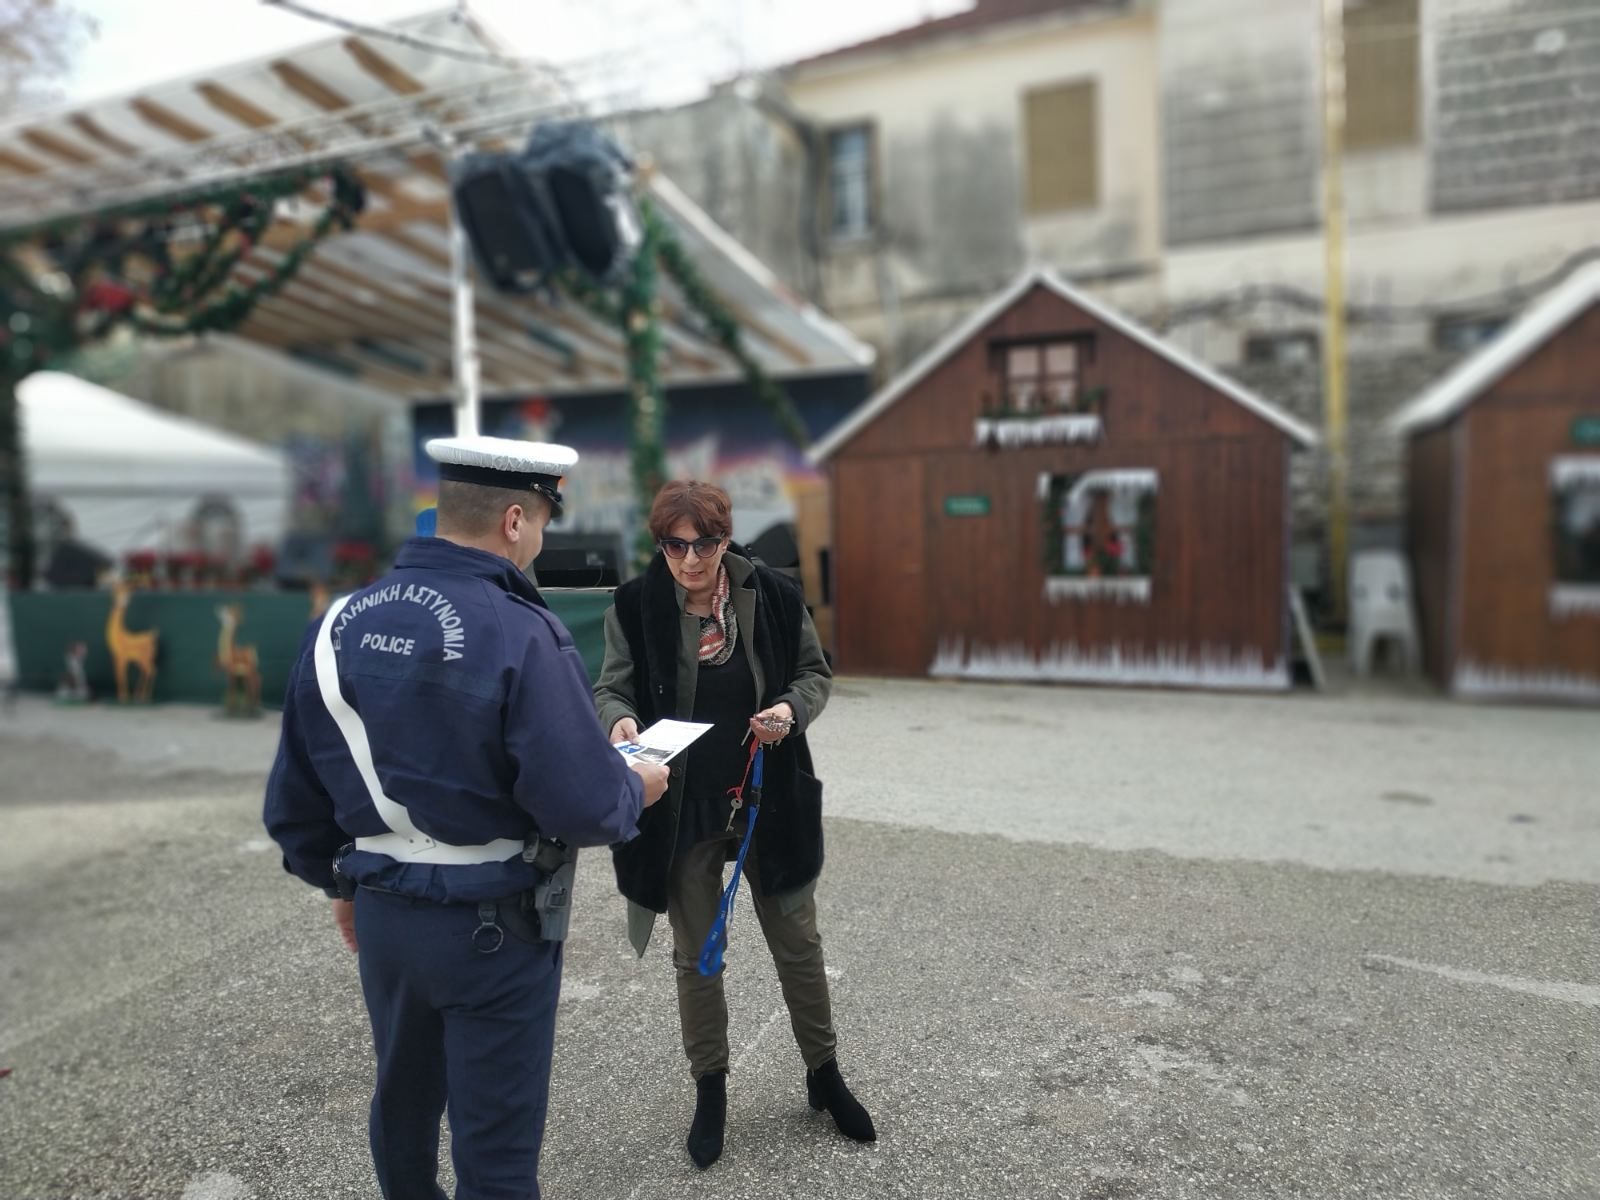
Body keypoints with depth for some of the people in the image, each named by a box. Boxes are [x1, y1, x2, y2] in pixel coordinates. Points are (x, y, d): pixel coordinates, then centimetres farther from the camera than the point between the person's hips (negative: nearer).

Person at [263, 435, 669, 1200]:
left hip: (383, 913, 6)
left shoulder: (339, 624, -2)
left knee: (404, 1102, 28)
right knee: (495, 1138, 11)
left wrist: (340, 883, 21)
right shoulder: (520, 634, -22)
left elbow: (295, 795, 6)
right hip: (493, 923, -6)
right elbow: (584, 807, -24)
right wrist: (638, 788, -3)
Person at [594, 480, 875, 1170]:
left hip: (769, 800, 1)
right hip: (682, 809, 0)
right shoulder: (635, 606, -9)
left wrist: (792, 708, -18)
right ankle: (710, 1090, 35)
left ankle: (823, 1075, 36)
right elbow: (612, 687, -3)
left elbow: (815, 673, 4)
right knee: (695, 955, 14)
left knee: (798, 944, 13)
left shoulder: (775, 597, -7)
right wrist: (621, 719, -25)